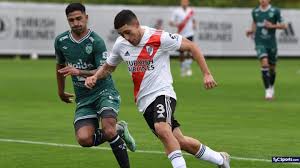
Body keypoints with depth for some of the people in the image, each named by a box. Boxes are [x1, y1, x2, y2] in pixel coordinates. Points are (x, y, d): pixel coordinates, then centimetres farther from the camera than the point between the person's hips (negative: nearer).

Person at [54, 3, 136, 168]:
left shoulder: (96, 41, -14)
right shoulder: (61, 41, 2)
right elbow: (60, 65, 21)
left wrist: (79, 72, -32)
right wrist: (61, 91, 30)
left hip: (104, 92, -4)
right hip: (83, 98, 5)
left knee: (108, 131, -28)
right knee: (84, 139, -18)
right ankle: (118, 130, 9)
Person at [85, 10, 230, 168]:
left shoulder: (159, 38, -12)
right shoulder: (120, 44, 4)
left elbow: (191, 46, -4)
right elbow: (108, 67, 21)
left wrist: (206, 74, -6)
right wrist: (94, 77, 0)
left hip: (162, 93, -5)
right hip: (144, 101, 5)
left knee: (162, 129, -34)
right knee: (179, 141, 4)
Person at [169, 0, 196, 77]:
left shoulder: (191, 11, 8)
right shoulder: (176, 11, -1)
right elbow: (171, 23, 0)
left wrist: (194, 24, 4)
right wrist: (177, 24, -18)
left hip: (189, 34, 1)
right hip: (181, 35, -1)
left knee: (189, 52, -13)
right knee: (181, 54, 5)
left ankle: (188, 68, -4)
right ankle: (182, 69, 19)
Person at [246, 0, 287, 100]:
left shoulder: (275, 11, -5)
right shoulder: (255, 11, 3)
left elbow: (283, 26, -1)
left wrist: (272, 26, -16)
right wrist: (252, 30, 4)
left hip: (271, 43, 0)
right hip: (260, 43, 0)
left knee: (272, 67, 11)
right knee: (264, 63, -19)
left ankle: (271, 86, 39)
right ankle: (268, 90, -17)